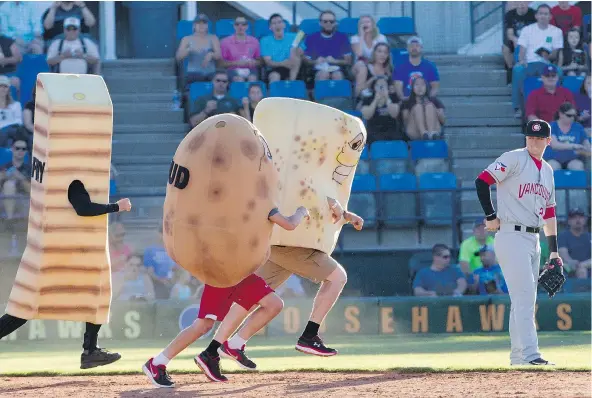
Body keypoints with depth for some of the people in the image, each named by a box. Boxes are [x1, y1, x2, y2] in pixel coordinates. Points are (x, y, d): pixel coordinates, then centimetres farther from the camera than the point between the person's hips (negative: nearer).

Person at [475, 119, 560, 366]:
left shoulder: (547, 171, 17)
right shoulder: (514, 159, -7)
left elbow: (549, 213, 21)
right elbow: (482, 181, -13)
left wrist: (554, 251, 19)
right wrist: (490, 217, -14)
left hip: (533, 240, 8)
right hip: (511, 237, -8)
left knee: (526, 300, 11)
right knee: (524, 297, -15)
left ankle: (518, 355, 17)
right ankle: (529, 354, -20)